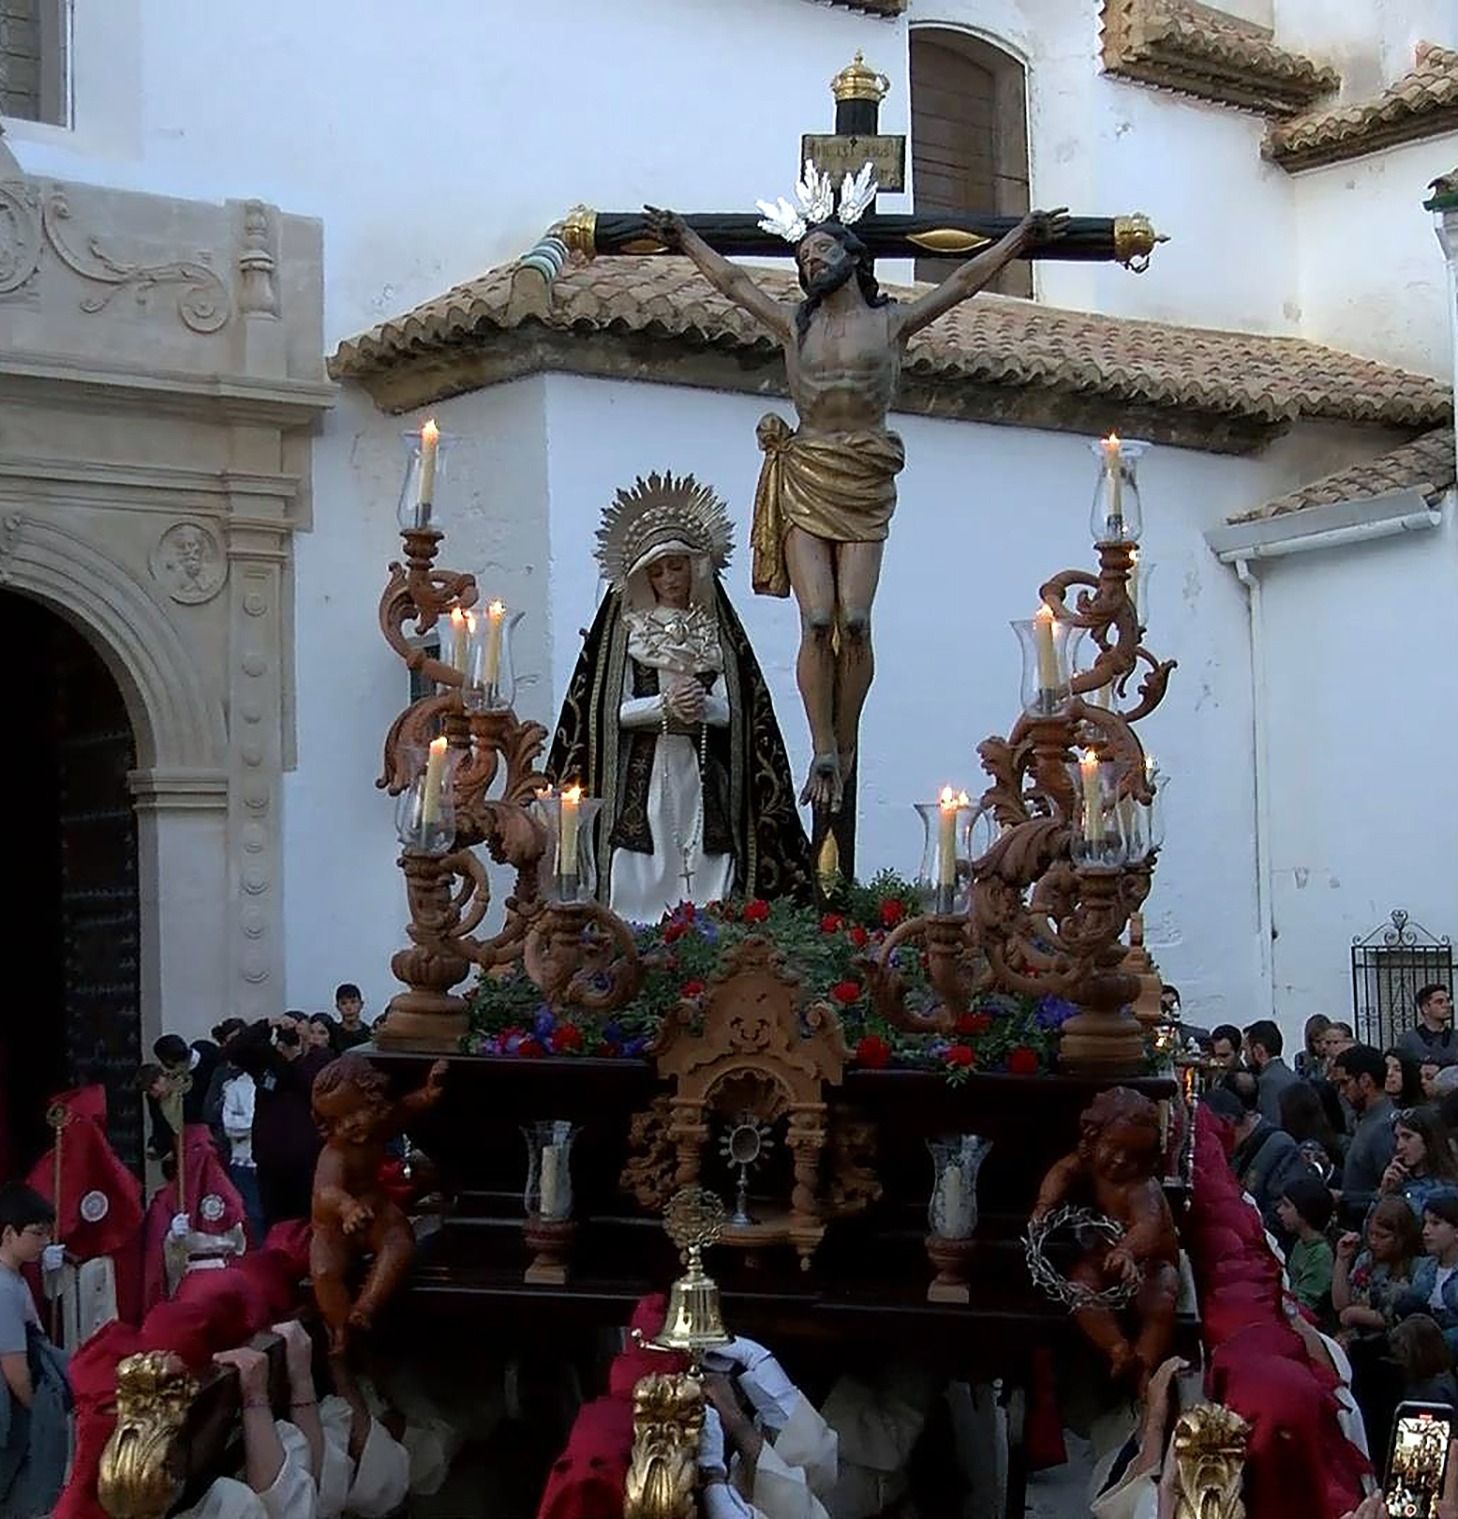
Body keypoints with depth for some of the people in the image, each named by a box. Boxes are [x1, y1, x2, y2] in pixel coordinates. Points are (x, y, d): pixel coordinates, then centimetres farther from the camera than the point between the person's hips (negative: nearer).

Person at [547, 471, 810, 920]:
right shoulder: (627, 630, 9)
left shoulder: (715, 632, 12)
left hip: (702, 771, 2)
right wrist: (665, 705, -16)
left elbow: (731, 711, 4)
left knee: (706, 880, -5)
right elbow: (614, 711, 0)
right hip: (642, 772, -1)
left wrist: (701, 705, -17)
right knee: (641, 885, -8)